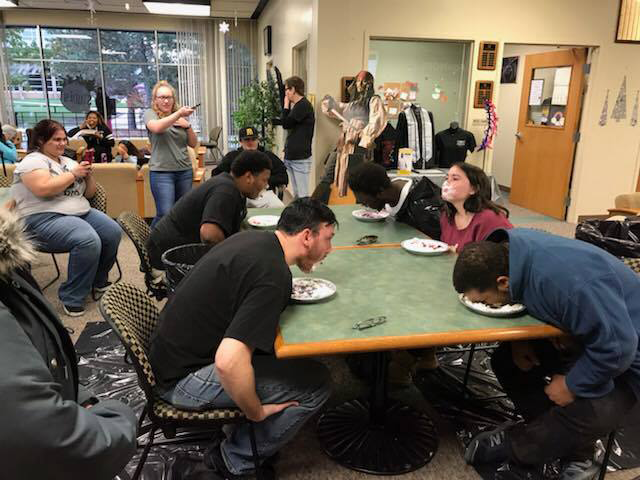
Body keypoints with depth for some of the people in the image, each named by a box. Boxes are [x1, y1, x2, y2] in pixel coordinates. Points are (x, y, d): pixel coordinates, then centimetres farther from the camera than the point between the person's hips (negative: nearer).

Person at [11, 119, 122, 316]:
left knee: (113, 232, -14)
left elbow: (89, 193, 19)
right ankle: (71, 298, -17)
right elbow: (44, 190, -23)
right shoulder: (33, 161, -4)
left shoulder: (68, 161, 19)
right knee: (89, 241, -33)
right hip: (45, 219, -8)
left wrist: (88, 174, -1)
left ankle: (98, 280, 10)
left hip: (81, 212, 8)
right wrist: (74, 174, -13)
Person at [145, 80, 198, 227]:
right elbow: (157, 127, -20)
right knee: (165, 215, -11)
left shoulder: (181, 117, 15)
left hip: (185, 170, 4)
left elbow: (193, 144, 14)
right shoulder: (150, 114, 3)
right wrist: (179, 113, -28)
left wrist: (187, 126, -2)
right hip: (162, 171, -4)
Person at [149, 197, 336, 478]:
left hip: (173, 351, 9)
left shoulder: (253, 238, 1)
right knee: (314, 384, -12)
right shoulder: (273, 275, -26)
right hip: (183, 379, -9)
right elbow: (229, 363, -35)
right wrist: (256, 412, -17)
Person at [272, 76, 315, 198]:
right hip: (290, 156, 9)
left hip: (301, 158, -9)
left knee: (302, 195, -6)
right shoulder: (295, 105, 16)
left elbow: (286, 124, -14)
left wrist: (286, 105, -4)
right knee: (296, 194, 13)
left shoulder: (304, 105, -12)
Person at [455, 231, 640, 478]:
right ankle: (575, 454, 7)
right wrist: (519, 340, -11)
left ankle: (514, 446, 6)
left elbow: (617, 348, -33)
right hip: (590, 331, 8)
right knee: (506, 362, -2)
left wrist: (572, 385, -19)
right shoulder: (511, 249, -16)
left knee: (581, 418, -26)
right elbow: (529, 300, 5)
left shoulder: (565, 280, -40)